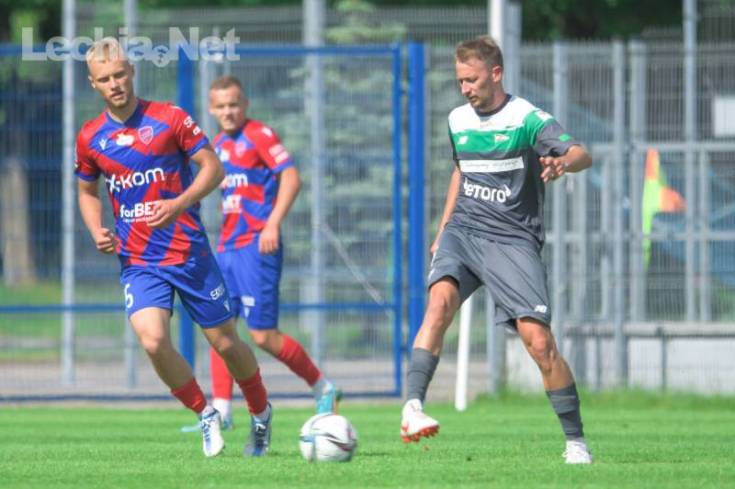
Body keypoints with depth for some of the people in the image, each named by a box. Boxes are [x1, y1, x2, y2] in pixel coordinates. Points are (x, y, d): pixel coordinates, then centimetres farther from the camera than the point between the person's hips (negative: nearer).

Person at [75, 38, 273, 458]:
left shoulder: (170, 119, -6)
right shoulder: (90, 139, 3)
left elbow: (213, 167, -3)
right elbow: (88, 191, 19)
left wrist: (179, 204, -19)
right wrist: (97, 232, -1)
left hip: (190, 253, -1)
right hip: (138, 262, 2)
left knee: (226, 344, 5)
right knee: (153, 340, -22)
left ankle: (261, 412, 33)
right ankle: (205, 414, 1)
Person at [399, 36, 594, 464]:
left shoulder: (526, 118, -7)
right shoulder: (458, 120, 12)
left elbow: (582, 154, -21)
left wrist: (564, 162, -45)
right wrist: (442, 231, 27)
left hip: (513, 239, -4)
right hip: (464, 231, 4)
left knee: (539, 341, -12)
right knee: (441, 298, -28)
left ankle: (576, 441, 3)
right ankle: (413, 407, -39)